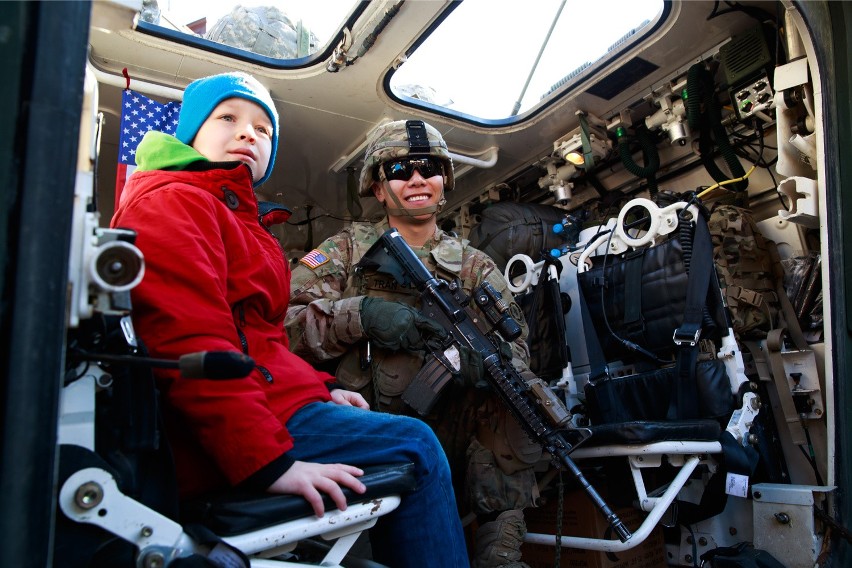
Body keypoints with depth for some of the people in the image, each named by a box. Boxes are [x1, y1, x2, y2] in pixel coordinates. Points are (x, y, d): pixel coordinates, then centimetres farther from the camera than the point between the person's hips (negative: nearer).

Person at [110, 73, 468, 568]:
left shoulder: (241, 216, 25)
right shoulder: (172, 203, -8)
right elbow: (190, 345, -22)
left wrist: (321, 386, 12)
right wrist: (267, 461, -27)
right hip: (224, 447, -11)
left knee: (412, 441, 14)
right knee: (416, 446, -9)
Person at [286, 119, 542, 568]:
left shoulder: (475, 267, 15)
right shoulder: (348, 249, 9)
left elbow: (515, 344, 1)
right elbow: (281, 322, -5)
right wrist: (361, 314, -21)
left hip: (447, 441, 3)